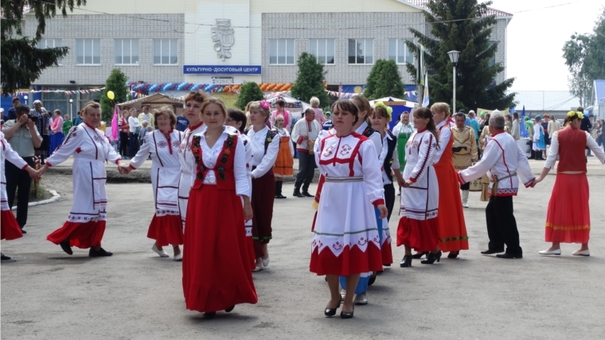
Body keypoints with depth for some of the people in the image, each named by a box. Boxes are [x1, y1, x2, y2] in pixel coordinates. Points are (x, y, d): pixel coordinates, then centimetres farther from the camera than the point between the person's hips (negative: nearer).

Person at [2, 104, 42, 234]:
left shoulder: (32, 126, 11)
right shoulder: (9, 123, 4)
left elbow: (38, 144, 2)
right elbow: (5, 135, -17)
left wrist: (31, 127, -7)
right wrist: (19, 123, -14)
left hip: (27, 162, 4)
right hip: (11, 162, -3)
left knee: (24, 195, 7)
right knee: (8, 194, -4)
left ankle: (20, 224, 14)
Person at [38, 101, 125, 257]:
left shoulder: (100, 134, 14)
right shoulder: (79, 131, -11)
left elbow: (109, 150, 5)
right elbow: (63, 150, -11)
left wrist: (118, 161, -14)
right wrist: (46, 166, -11)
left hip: (98, 175, 9)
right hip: (85, 174, -9)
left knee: (98, 210, 8)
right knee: (85, 208, -10)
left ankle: (95, 247, 12)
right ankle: (63, 237, 2)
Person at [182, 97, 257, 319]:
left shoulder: (234, 140, -3)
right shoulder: (195, 141, 7)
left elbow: (240, 174, -3)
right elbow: (192, 172, 12)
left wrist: (246, 202, -8)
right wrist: (194, 199, 10)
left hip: (226, 200, -3)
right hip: (200, 200, 3)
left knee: (227, 251, 0)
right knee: (201, 252, 3)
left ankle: (228, 297, 19)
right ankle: (206, 301, 12)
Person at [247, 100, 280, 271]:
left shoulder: (272, 136, -4)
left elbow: (268, 161, -13)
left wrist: (252, 174, -23)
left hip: (263, 180, -2)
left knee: (262, 215, 6)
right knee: (249, 216, -1)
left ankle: (261, 253, 24)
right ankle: (259, 255, 7)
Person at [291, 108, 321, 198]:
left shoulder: (316, 123, 7)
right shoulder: (300, 123, -5)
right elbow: (294, 136, -5)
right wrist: (302, 138, -20)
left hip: (313, 149, 5)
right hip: (303, 150, -5)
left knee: (311, 171, 5)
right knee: (303, 170, -10)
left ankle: (305, 190, 16)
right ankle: (296, 190, -1)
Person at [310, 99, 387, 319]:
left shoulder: (363, 144, -8)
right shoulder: (323, 143, 8)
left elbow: (372, 175, -12)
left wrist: (378, 201, -19)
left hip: (354, 200, -5)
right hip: (330, 200, 5)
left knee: (353, 248, -1)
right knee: (329, 247, 5)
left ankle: (348, 301, 11)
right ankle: (334, 297, 22)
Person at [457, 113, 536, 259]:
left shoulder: (495, 142, -18)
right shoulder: (509, 138, 9)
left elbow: (483, 165, -20)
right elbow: (522, 158, 13)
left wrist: (462, 175, -13)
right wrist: (529, 178, 21)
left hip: (503, 185, -10)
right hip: (507, 183, 10)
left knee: (505, 217, -4)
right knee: (492, 212, 18)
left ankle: (514, 250, 1)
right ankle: (496, 245, 24)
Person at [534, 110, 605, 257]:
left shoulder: (558, 135, -3)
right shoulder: (584, 135, 1)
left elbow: (551, 158, -6)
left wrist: (541, 177, -3)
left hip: (564, 177, -2)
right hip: (580, 177, 2)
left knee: (559, 210, 6)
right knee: (581, 210, 10)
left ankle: (555, 246, 6)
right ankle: (584, 247, 13)